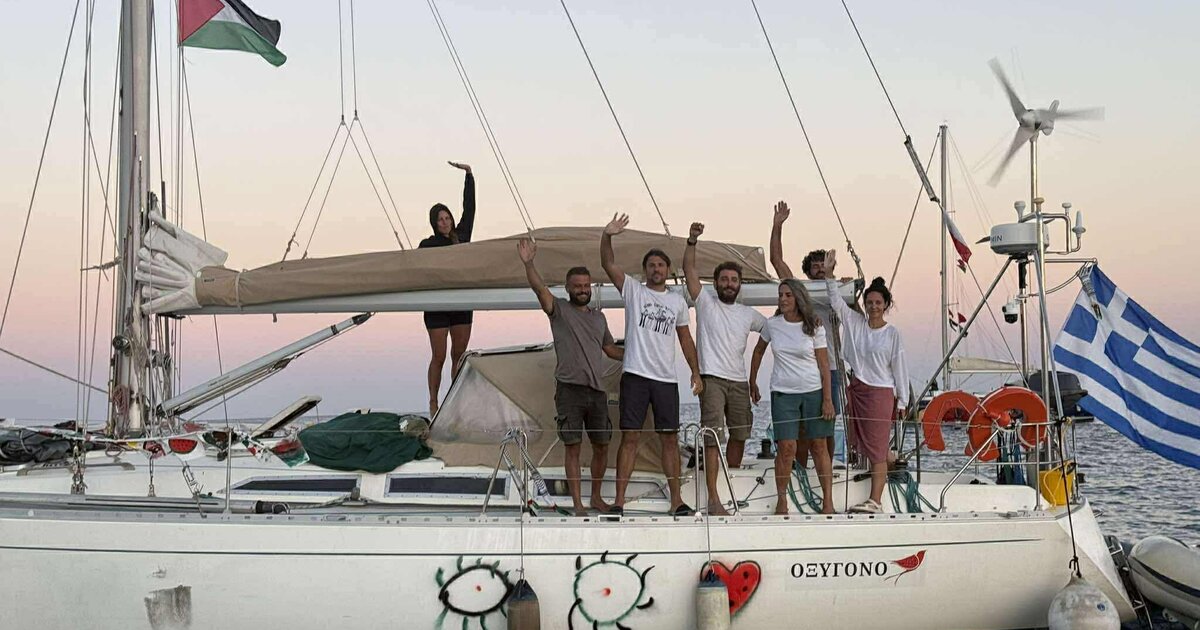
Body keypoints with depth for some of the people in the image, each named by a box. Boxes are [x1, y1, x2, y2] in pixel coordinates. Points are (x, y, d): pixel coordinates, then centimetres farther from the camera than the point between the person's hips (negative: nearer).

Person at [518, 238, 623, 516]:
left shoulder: (599, 317, 18)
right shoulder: (559, 310, 2)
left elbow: (610, 349, 25)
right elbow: (539, 288, -15)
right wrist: (528, 263, -32)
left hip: (597, 389, 5)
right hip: (569, 389, -5)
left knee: (601, 446, 9)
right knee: (573, 447, -2)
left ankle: (596, 497, 24)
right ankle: (578, 504, 2)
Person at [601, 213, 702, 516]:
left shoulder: (678, 302, 13)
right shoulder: (633, 290, 4)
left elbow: (685, 338, 18)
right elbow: (608, 264, -8)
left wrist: (696, 372, 11)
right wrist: (607, 236, -24)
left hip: (667, 378, 3)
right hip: (635, 375, -3)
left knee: (670, 438, 6)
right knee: (630, 437, -4)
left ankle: (676, 500, 11)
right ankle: (619, 500, -3)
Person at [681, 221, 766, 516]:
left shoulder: (748, 314, 15)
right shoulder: (705, 301, 3)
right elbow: (689, 270, -6)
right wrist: (692, 240, -19)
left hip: (739, 382, 5)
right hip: (712, 379, -5)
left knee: (739, 436, 13)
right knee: (713, 437, -13)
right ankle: (713, 499, -17)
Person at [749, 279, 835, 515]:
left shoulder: (814, 327, -2)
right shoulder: (772, 325, 3)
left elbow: (824, 364, -2)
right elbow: (758, 351, 20)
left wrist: (827, 399, -7)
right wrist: (752, 382, 20)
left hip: (813, 392, -1)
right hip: (782, 393, 1)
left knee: (818, 445, 2)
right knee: (786, 447, -8)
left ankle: (828, 501, 6)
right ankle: (781, 500, 1)